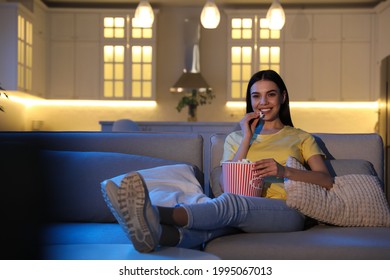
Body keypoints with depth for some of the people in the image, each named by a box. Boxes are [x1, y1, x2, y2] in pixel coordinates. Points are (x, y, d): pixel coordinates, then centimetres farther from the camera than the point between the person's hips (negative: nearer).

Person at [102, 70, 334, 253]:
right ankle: (155, 232, -68)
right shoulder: (235, 138, 27)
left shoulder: (301, 138, 22)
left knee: (230, 202, -36)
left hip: (287, 213, -2)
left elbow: (327, 181, 5)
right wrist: (247, 139, 6)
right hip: (245, 214, 2)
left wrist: (284, 171, -13)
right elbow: (226, 184, 11)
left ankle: (155, 214, -62)